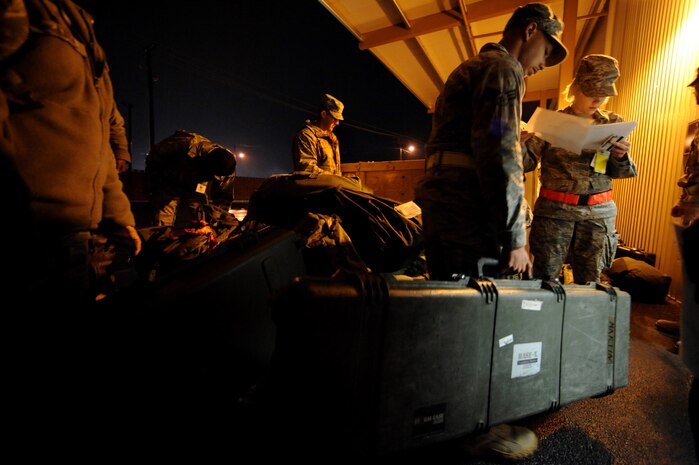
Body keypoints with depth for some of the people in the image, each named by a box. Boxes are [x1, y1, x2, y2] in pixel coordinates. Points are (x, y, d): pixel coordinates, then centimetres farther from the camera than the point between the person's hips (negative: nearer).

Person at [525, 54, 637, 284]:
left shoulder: (612, 123, 11)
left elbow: (618, 172, 13)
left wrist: (621, 157, -9)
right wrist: (521, 140, -27)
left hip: (599, 213, 4)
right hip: (555, 208, -3)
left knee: (589, 281, 9)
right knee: (545, 277, -2)